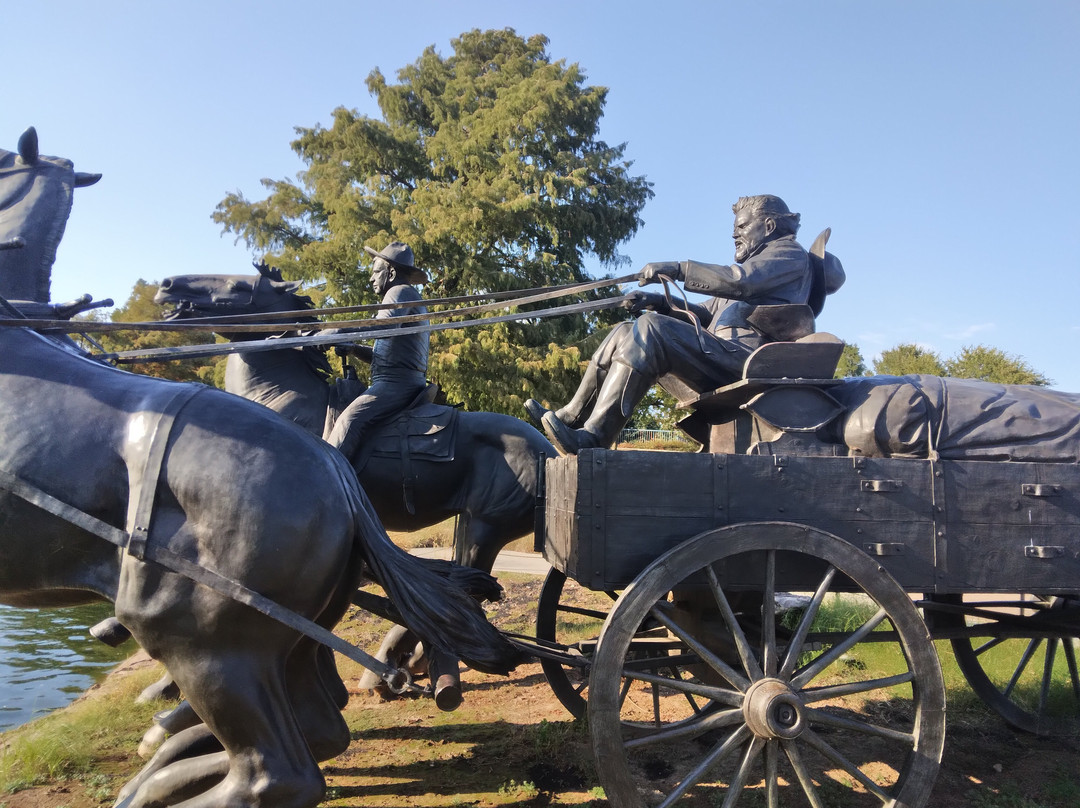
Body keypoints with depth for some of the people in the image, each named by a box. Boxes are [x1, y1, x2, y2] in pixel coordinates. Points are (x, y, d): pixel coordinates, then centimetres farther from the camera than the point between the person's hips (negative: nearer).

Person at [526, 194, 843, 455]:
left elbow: (742, 281, -17)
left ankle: (592, 436, -38)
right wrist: (659, 302, 10)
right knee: (625, 333, 4)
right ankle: (570, 418, -3)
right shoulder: (755, 263, 36)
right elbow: (706, 313, 26)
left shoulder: (790, 253, 6)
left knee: (650, 328, -29)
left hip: (744, 355, -10)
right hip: (722, 356, 10)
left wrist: (678, 269, -16)